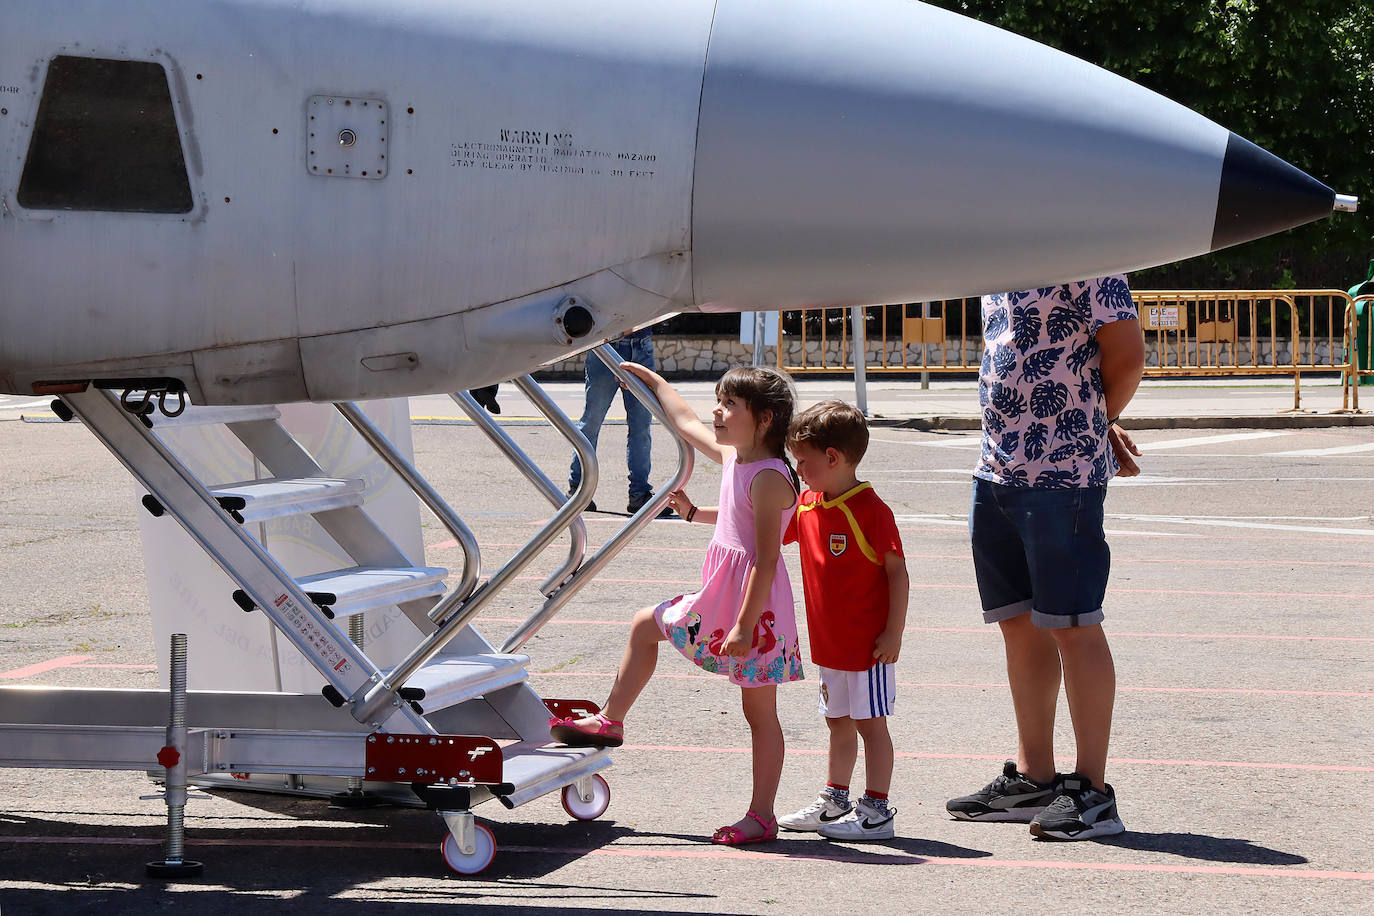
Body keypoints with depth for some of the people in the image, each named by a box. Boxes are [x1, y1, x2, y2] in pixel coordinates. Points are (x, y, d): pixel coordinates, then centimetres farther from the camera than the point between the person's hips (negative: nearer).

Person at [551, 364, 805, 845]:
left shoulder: (769, 477, -20)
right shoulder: (732, 457, 6)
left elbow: (766, 559, -24)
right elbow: (685, 422, 27)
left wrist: (745, 625, -26)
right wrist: (657, 401, 33)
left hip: (755, 602, -9)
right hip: (720, 593, 9)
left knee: (760, 711, -2)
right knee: (645, 625, 23)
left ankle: (761, 815, 4)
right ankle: (610, 721, 37)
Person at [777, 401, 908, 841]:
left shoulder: (870, 509, -17)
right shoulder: (806, 506, 6)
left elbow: (897, 572, -16)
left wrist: (894, 633, -18)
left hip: (868, 641, -8)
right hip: (829, 642, 8)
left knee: (870, 723, -1)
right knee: (839, 721, 17)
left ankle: (876, 811, 4)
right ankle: (833, 802, 28)